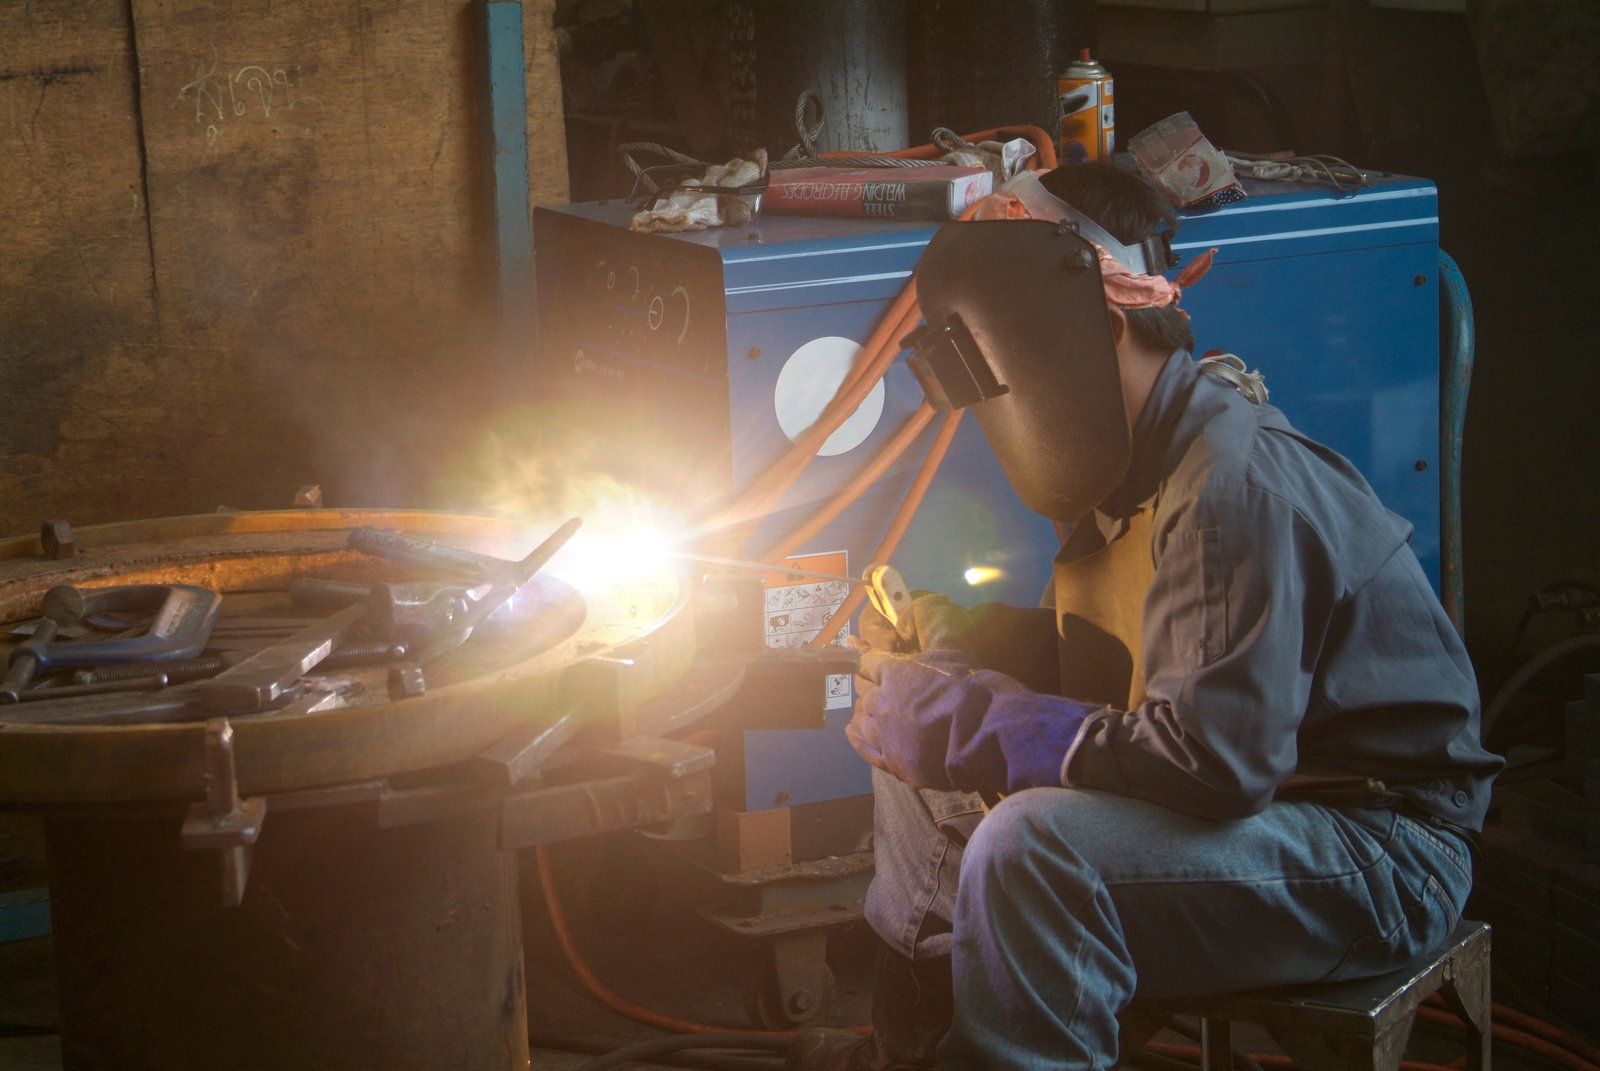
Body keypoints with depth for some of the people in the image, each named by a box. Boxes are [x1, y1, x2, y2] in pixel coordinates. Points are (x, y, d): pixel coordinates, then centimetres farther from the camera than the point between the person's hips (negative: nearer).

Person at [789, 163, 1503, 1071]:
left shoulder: (1237, 485, -25)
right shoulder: (1129, 467, 6)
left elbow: (1216, 758, -33)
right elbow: (1099, 660, 18)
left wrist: (959, 722, -26)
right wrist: (948, 637, -2)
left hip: (1381, 857, -10)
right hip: (1267, 790, 10)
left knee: (1031, 847, -32)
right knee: (922, 765, 14)